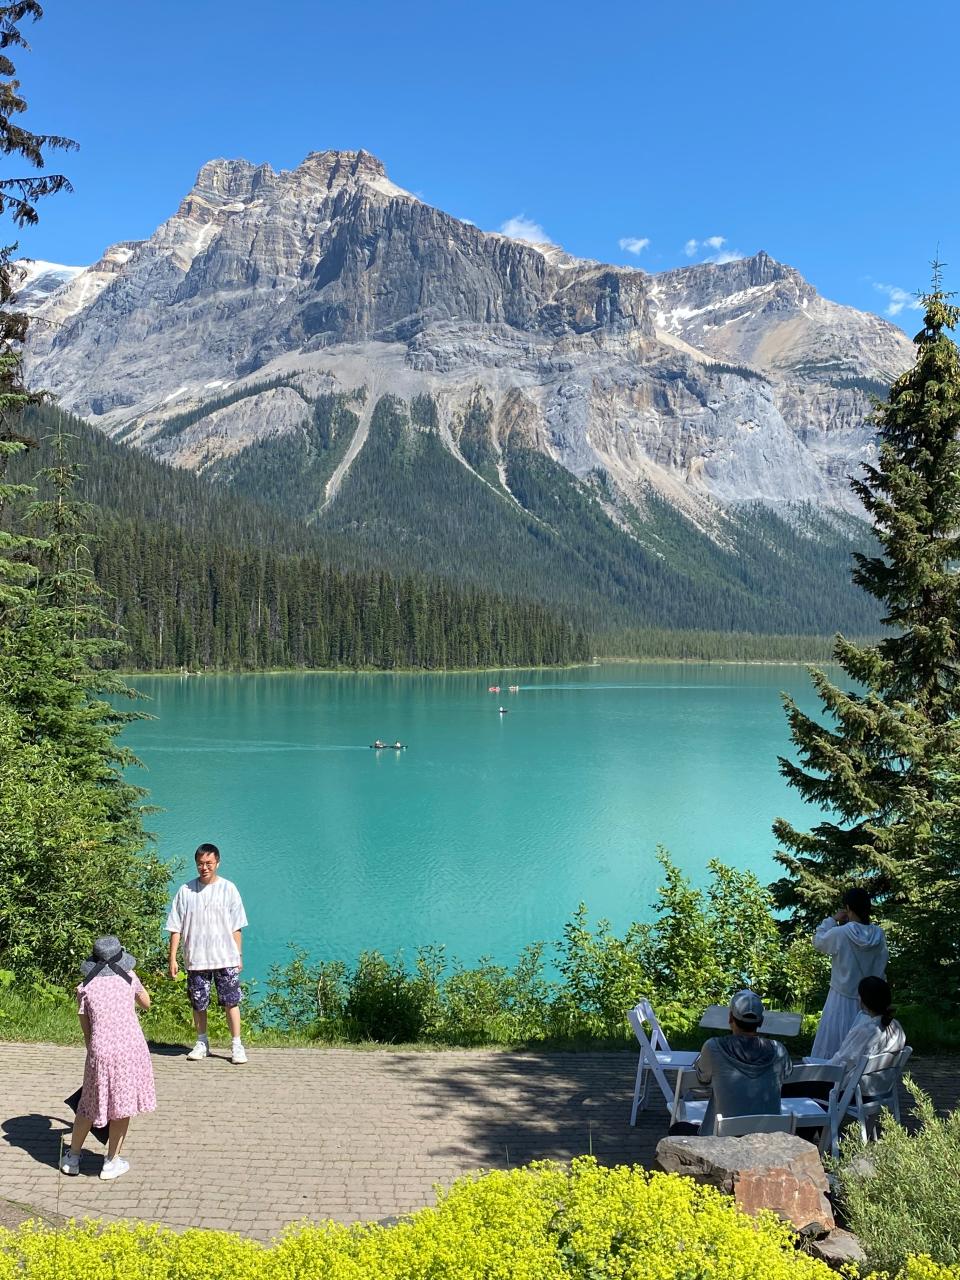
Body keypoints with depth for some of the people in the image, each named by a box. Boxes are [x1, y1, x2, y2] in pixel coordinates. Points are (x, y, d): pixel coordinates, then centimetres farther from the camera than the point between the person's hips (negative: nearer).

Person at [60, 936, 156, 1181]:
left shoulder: (85, 988, 5)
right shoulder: (129, 978, 6)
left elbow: (86, 1030, 9)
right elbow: (146, 1004, 23)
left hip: (100, 1050, 0)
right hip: (131, 1048, 0)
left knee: (89, 1105, 17)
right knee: (123, 1105, 12)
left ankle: (72, 1158, 31)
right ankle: (112, 1162, 19)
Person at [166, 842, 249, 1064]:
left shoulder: (228, 889, -2)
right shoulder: (186, 891, 0)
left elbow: (237, 927, 3)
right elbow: (176, 928, 2)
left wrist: (239, 956, 2)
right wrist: (172, 958, -1)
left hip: (226, 957, -1)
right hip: (196, 958, 1)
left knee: (231, 1002, -2)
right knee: (198, 1004, 11)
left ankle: (237, 1045, 7)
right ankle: (202, 1043, 28)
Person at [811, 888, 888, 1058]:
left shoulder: (840, 933, -18)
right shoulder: (878, 934, -7)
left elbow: (818, 941, 1)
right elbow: (882, 967, 2)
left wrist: (832, 920, 6)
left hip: (843, 1001, -3)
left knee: (832, 1050, 6)